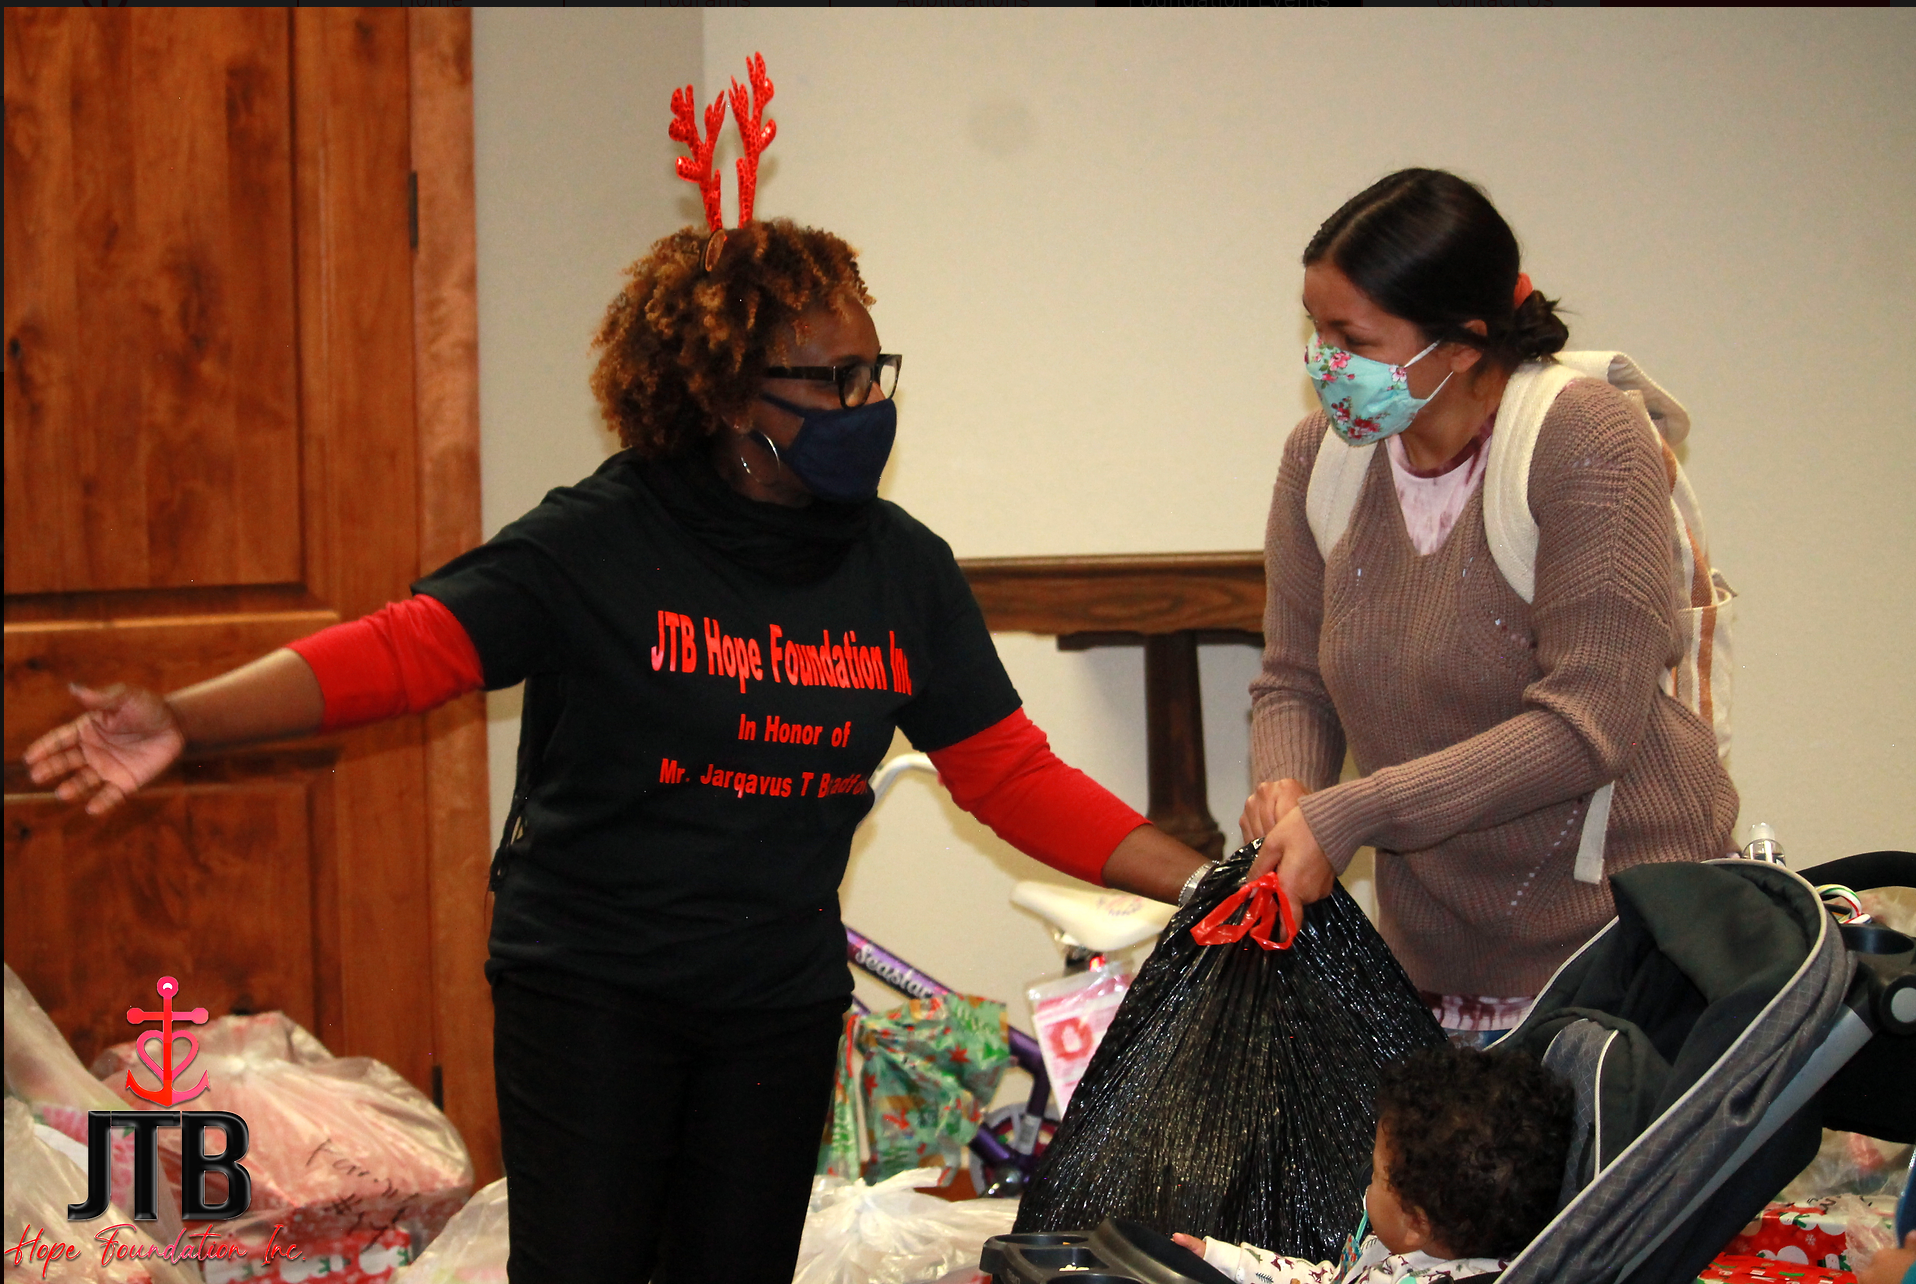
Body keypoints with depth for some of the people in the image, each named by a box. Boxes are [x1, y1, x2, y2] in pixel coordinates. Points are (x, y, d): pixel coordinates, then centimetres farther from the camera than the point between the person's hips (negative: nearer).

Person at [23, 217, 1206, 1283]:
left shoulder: (903, 569, 1)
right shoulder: (604, 545, -12)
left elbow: (1014, 777, 5)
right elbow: (404, 649, -19)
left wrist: (1206, 884, -3)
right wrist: (180, 720, -31)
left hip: (782, 1000, 4)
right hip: (588, 989, -4)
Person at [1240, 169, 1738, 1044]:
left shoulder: (1586, 441, -14)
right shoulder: (1321, 454, 4)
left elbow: (1585, 726, -20)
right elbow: (1293, 682, 13)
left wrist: (1347, 816, -22)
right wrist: (1286, 784, -11)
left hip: (1624, 932, -5)